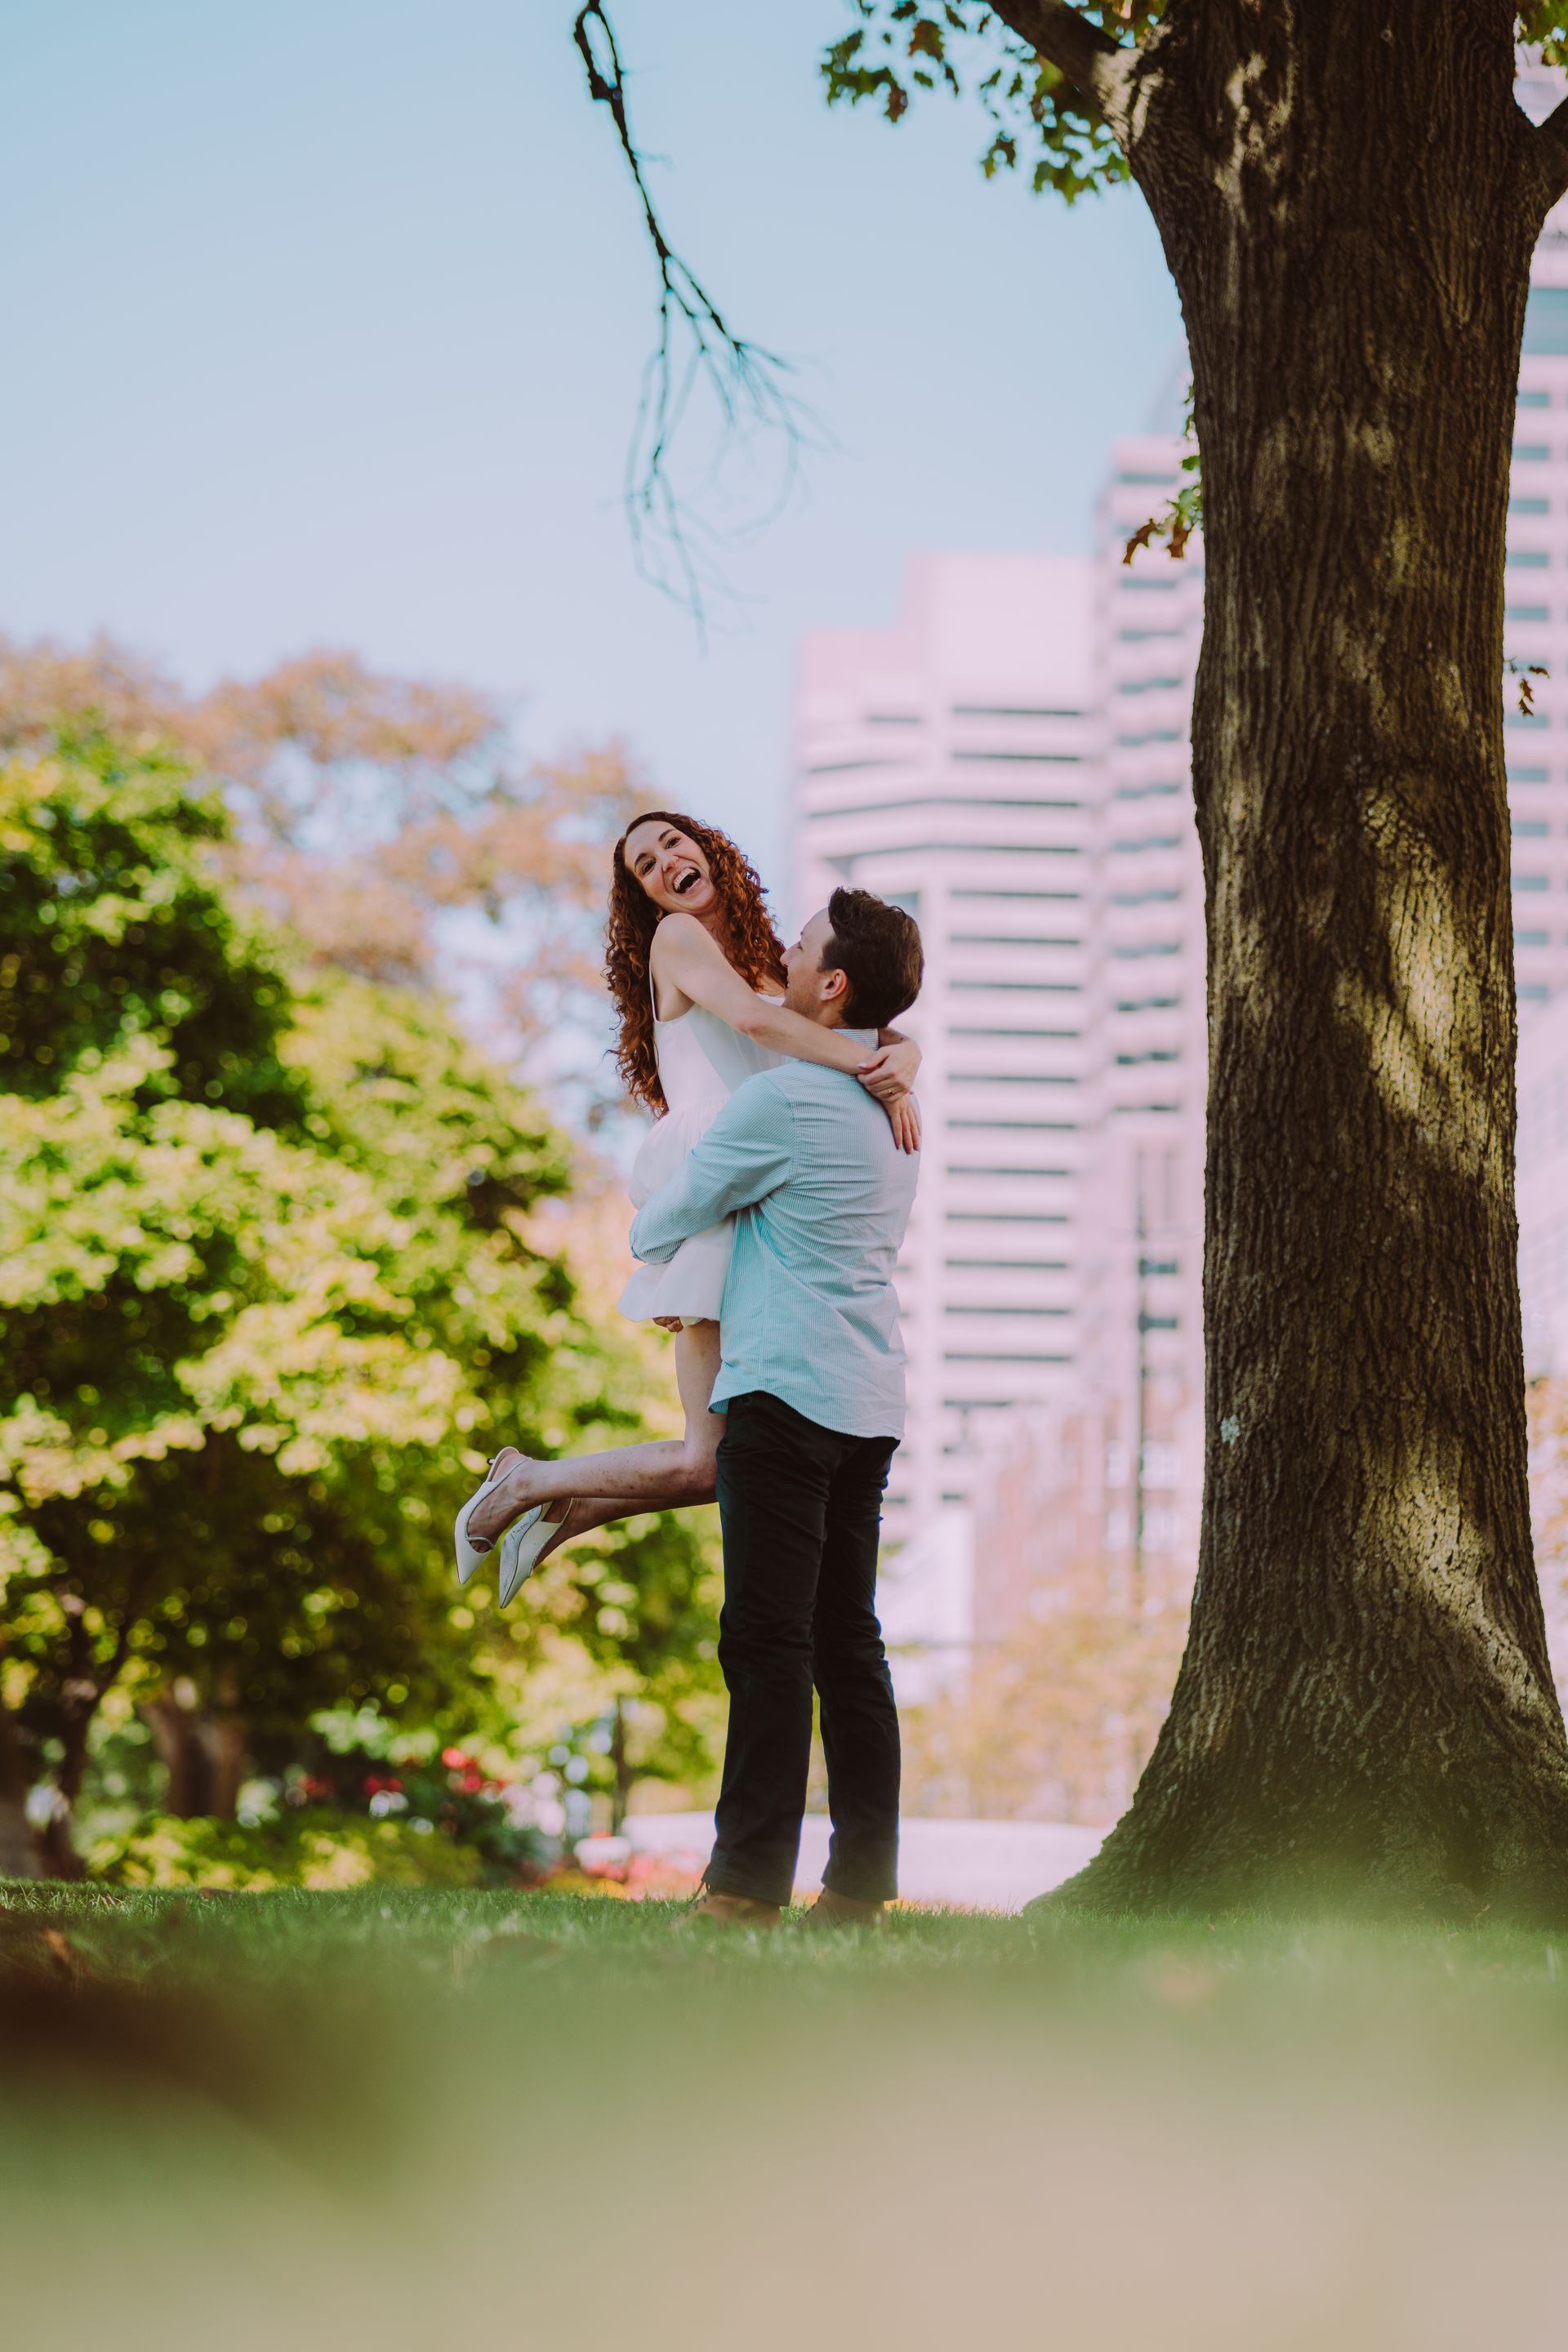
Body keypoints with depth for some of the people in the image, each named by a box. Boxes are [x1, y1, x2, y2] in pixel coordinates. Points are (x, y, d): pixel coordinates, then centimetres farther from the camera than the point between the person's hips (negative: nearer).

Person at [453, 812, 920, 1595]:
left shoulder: (774, 964, 23)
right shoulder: (676, 936, 4)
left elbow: (886, 1035, 15)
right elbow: (752, 1020, -15)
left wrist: (899, 1062, -8)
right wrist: (871, 1071, -17)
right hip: (712, 1191, -7)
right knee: (713, 1461, -12)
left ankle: (565, 1508, 18)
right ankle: (524, 1485, 10)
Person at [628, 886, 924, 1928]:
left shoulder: (781, 1099, -10)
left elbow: (661, 1226, 0)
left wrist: (649, 1238, 23)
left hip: (787, 1389, -8)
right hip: (872, 1401, 8)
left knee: (769, 1638, -9)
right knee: (849, 1639, 8)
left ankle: (750, 1880, -11)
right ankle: (863, 1880, 6)